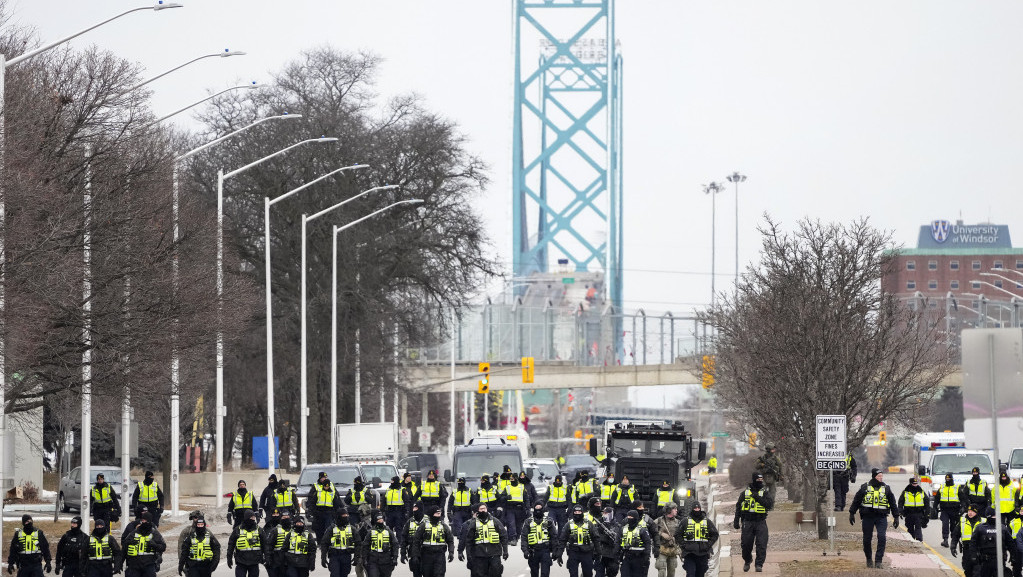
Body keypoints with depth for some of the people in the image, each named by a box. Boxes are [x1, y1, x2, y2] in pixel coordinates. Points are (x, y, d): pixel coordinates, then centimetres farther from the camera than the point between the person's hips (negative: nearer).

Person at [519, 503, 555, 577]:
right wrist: (525, 551, -8)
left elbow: (554, 536, 5)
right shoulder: (528, 522, 6)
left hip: (545, 551, -1)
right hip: (533, 551, 1)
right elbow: (523, 537, 2)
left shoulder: (548, 521, 6)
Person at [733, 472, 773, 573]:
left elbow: (770, 505, -11)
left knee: (761, 544, -10)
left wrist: (758, 498, -16)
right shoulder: (745, 493, 10)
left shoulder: (766, 493, 5)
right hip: (748, 522, 1)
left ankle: (759, 565, -4)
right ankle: (747, 561, 28)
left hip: (761, 522, -1)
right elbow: (738, 507, 15)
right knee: (746, 543, 4)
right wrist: (736, 521, 10)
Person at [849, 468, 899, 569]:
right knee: (867, 539, 5)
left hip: (881, 518, 0)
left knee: (882, 537, -16)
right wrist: (852, 513, 6)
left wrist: (896, 517, 12)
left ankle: (878, 561, -12)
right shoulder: (865, 487, 5)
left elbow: (893, 504, 14)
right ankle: (869, 559, 25)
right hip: (867, 517, 0)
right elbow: (856, 501, 10)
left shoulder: (886, 489, 8)